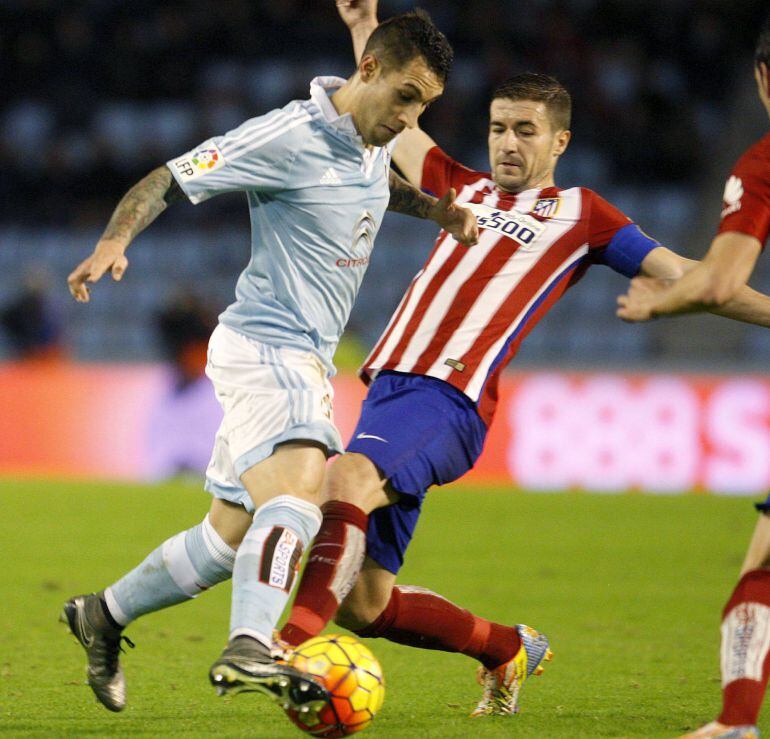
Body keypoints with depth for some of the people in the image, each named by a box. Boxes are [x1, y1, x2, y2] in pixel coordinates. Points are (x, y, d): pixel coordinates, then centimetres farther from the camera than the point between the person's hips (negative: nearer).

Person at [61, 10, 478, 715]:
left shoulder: (374, 139, 10)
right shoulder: (291, 136, -16)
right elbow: (166, 180, -14)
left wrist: (432, 207, 19)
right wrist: (115, 241, -31)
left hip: (304, 362, 10)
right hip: (266, 347, -10)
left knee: (233, 537, 15)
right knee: (299, 487, -33)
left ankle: (104, 615, 31)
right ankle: (249, 649, -49)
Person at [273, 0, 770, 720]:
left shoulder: (580, 214, 11)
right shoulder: (464, 188, 24)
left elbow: (683, 275, 9)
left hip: (449, 402, -6)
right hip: (391, 386, 6)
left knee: (347, 477, -37)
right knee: (362, 603, 3)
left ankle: (294, 644, -51)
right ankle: (508, 649, 27)